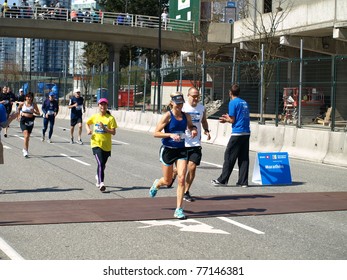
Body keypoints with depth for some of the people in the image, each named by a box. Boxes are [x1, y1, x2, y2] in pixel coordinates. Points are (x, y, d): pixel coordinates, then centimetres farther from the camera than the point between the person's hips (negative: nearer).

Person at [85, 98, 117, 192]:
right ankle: (101, 183, -20)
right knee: (100, 163, -17)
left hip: (107, 145, 1)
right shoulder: (95, 116, 3)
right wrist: (88, 130, 0)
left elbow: (113, 132, -9)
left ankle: (98, 176, 46)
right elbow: (87, 123, 21)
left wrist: (104, 128, -23)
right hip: (96, 143, -1)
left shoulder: (110, 118, -5)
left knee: (103, 164, 16)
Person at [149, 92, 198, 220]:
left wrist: (194, 130, -1)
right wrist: (171, 134, -26)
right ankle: (157, 184, 50)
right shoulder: (167, 116, -12)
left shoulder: (186, 116, 1)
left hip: (181, 150, 3)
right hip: (167, 150, -3)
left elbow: (190, 126, 23)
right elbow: (156, 133, -13)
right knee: (167, 181, 11)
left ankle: (179, 209, -4)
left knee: (181, 179, -11)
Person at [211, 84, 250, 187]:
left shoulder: (233, 102, -6)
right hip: (246, 133, 7)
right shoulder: (244, 102, 15)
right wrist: (228, 118, 23)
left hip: (237, 133, -7)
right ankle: (243, 182, 6)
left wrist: (225, 119, 11)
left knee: (229, 157, 0)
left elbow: (232, 120, -8)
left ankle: (222, 180, 3)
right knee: (244, 158, 7)